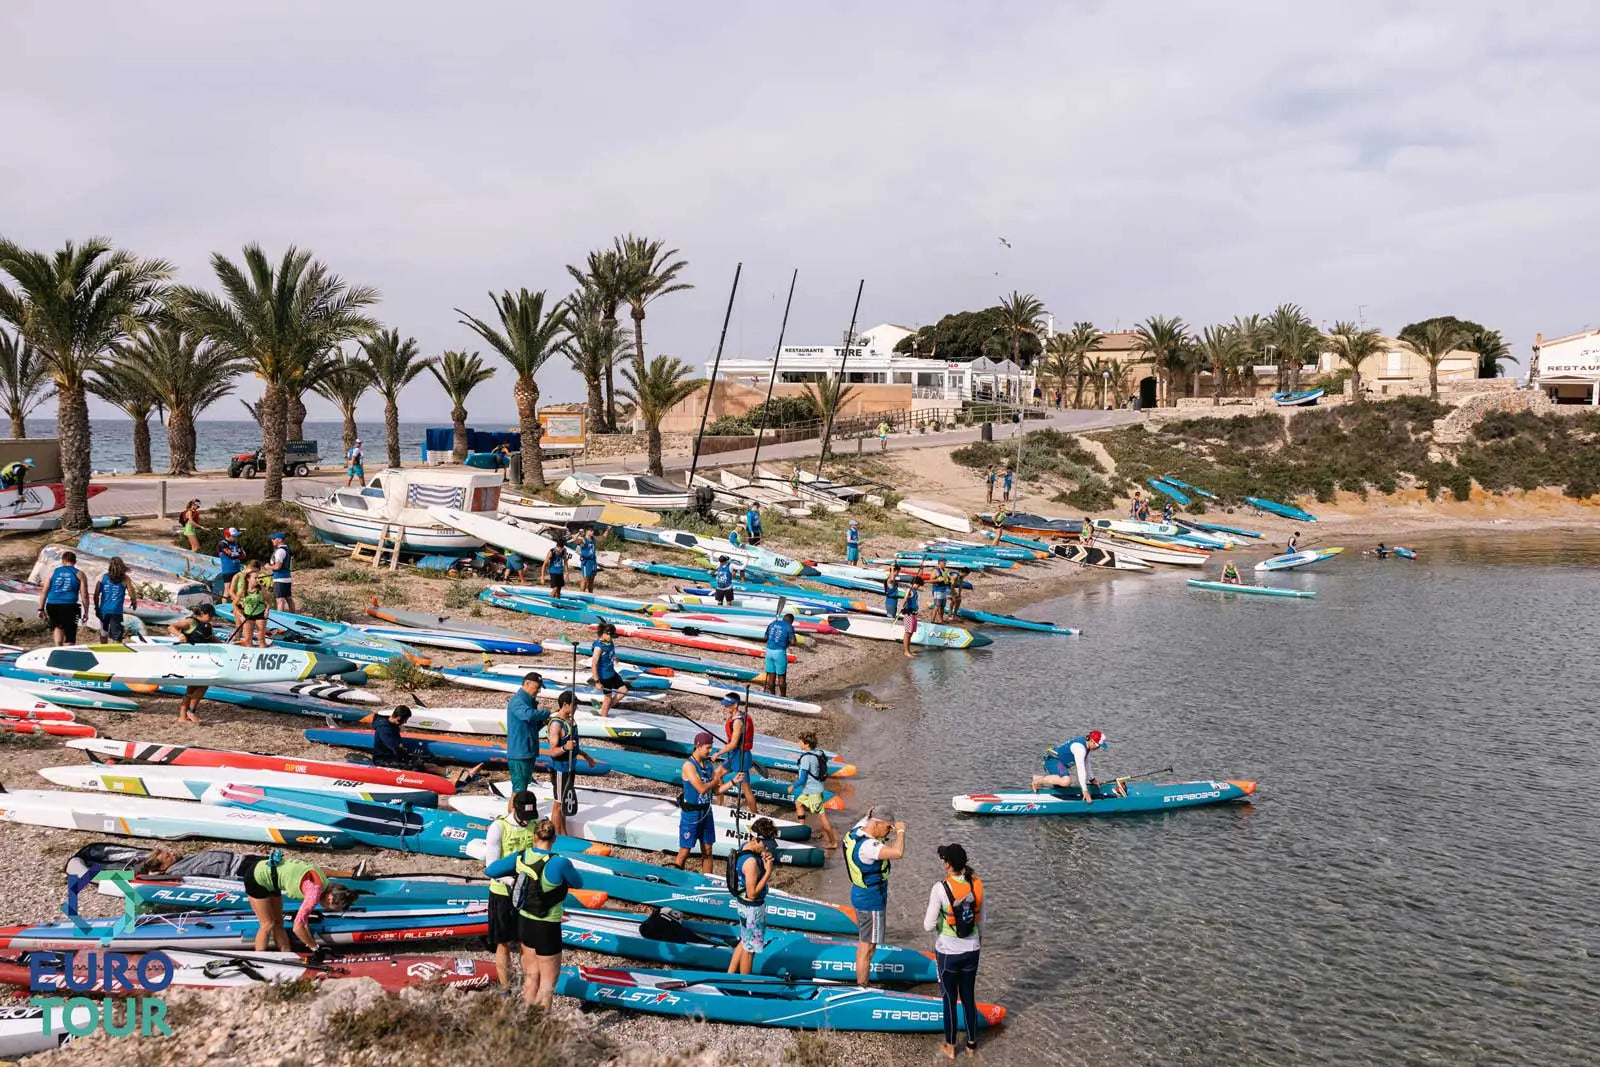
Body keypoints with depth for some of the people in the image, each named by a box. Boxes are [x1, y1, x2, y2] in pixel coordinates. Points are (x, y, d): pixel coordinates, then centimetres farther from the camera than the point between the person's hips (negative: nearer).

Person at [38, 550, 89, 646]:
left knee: (58, 626, 28)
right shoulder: (79, 574, 6)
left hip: (52, 606, 3)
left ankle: (58, 647, 12)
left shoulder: (53, 572, 12)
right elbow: (84, 595, 1)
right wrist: (86, 612, 6)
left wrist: (41, 609, 13)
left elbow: (44, 592, 9)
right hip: (69, 606, -3)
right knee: (70, 638, 2)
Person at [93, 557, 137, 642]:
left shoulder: (103, 577, 3)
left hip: (103, 610, 3)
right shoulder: (125, 579, -4)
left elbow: (96, 594, 1)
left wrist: (96, 608, 13)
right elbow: (132, 596, -7)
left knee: (103, 633, 21)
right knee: (116, 637, 0)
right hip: (116, 611, -3)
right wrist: (134, 604, 13)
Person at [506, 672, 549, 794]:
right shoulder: (517, 701, -15)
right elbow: (529, 714, -37)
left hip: (529, 752, 10)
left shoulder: (530, 702, 16)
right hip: (519, 753, -10)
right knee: (519, 789, -8)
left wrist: (543, 722, 2)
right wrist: (548, 714, -24)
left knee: (524, 787, 16)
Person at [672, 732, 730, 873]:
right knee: (684, 851, 0)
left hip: (706, 812, 7)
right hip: (691, 813, -7)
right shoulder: (689, 765, -17)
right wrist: (716, 778, -9)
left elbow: (717, 791, 7)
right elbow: (702, 788, -25)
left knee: (707, 851, 12)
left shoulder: (709, 764, 4)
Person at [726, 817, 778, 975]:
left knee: (745, 941, 27)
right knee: (750, 948, 11)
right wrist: (768, 872, -29)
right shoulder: (751, 862, -32)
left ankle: (730, 974, 38)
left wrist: (767, 860, -11)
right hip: (752, 908, -9)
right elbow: (752, 893, -28)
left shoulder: (745, 846, -3)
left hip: (742, 903, 9)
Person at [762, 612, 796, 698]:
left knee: (771, 675, 11)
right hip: (780, 652, -5)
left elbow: (766, 637, 15)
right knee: (781, 676, 6)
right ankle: (783, 697, 14)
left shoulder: (773, 623, 11)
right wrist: (787, 641, 8)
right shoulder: (789, 626, -6)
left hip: (769, 650, 5)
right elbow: (792, 642, -11)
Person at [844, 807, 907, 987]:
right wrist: (901, 831, -26)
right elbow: (897, 852, -43)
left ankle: (861, 983, 35)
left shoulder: (856, 830, -4)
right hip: (871, 901, -10)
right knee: (867, 947, 1)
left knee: (863, 943, 22)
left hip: (860, 895, 10)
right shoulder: (867, 846, -32)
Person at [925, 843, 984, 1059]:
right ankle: (972, 1044, 33)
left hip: (948, 953, -4)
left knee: (950, 999, 13)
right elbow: (981, 918, 5)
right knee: (969, 998, 20)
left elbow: (929, 925, -18)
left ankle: (950, 1047, 28)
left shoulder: (941, 888, -22)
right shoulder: (977, 884, -8)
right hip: (971, 951, 4)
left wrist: (927, 917, 4)